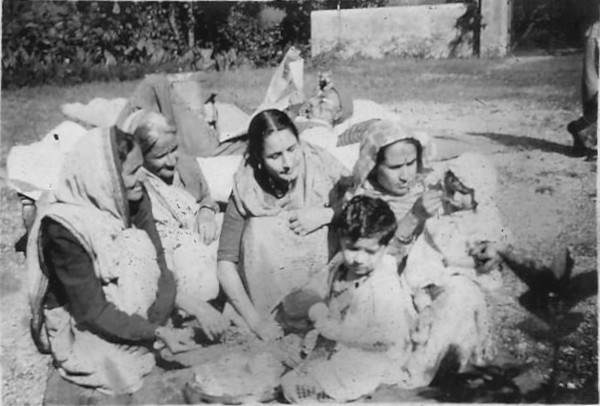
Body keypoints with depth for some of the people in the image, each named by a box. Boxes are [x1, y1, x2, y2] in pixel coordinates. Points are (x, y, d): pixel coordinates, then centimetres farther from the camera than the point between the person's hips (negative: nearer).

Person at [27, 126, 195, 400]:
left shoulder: (133, 200, -10)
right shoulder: (63, 228, -24)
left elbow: (157, 267, -12)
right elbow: (93, 311, -23)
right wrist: (157, 333, -30)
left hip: (126, 308, 7)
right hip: (78, 320, -7)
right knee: (123, 369, -23)